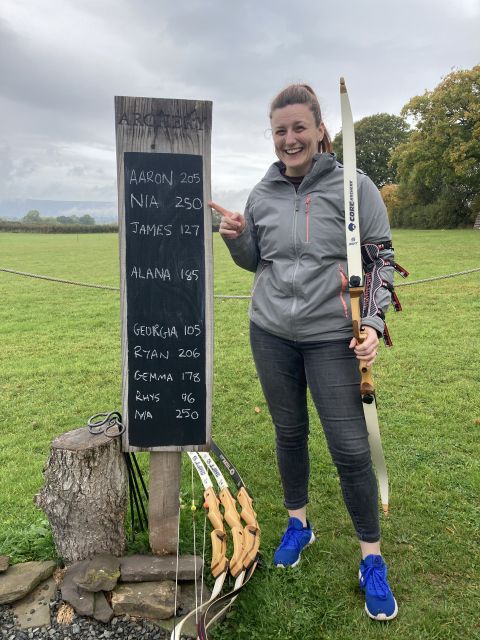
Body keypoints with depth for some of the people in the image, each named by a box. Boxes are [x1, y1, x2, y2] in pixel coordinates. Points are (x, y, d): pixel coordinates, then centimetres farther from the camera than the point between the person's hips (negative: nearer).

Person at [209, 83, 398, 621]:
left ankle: (371, 561, 20)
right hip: (271, 333, 4)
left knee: (350, 448, -1)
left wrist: (372, 323, -13)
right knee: (289, 432, 16)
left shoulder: (352, 186, -5)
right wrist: (235, 238, -5)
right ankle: (297, 524, 38)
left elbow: (381, 259, -3)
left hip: (332, 336, -3)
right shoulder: (262, 194, 6)